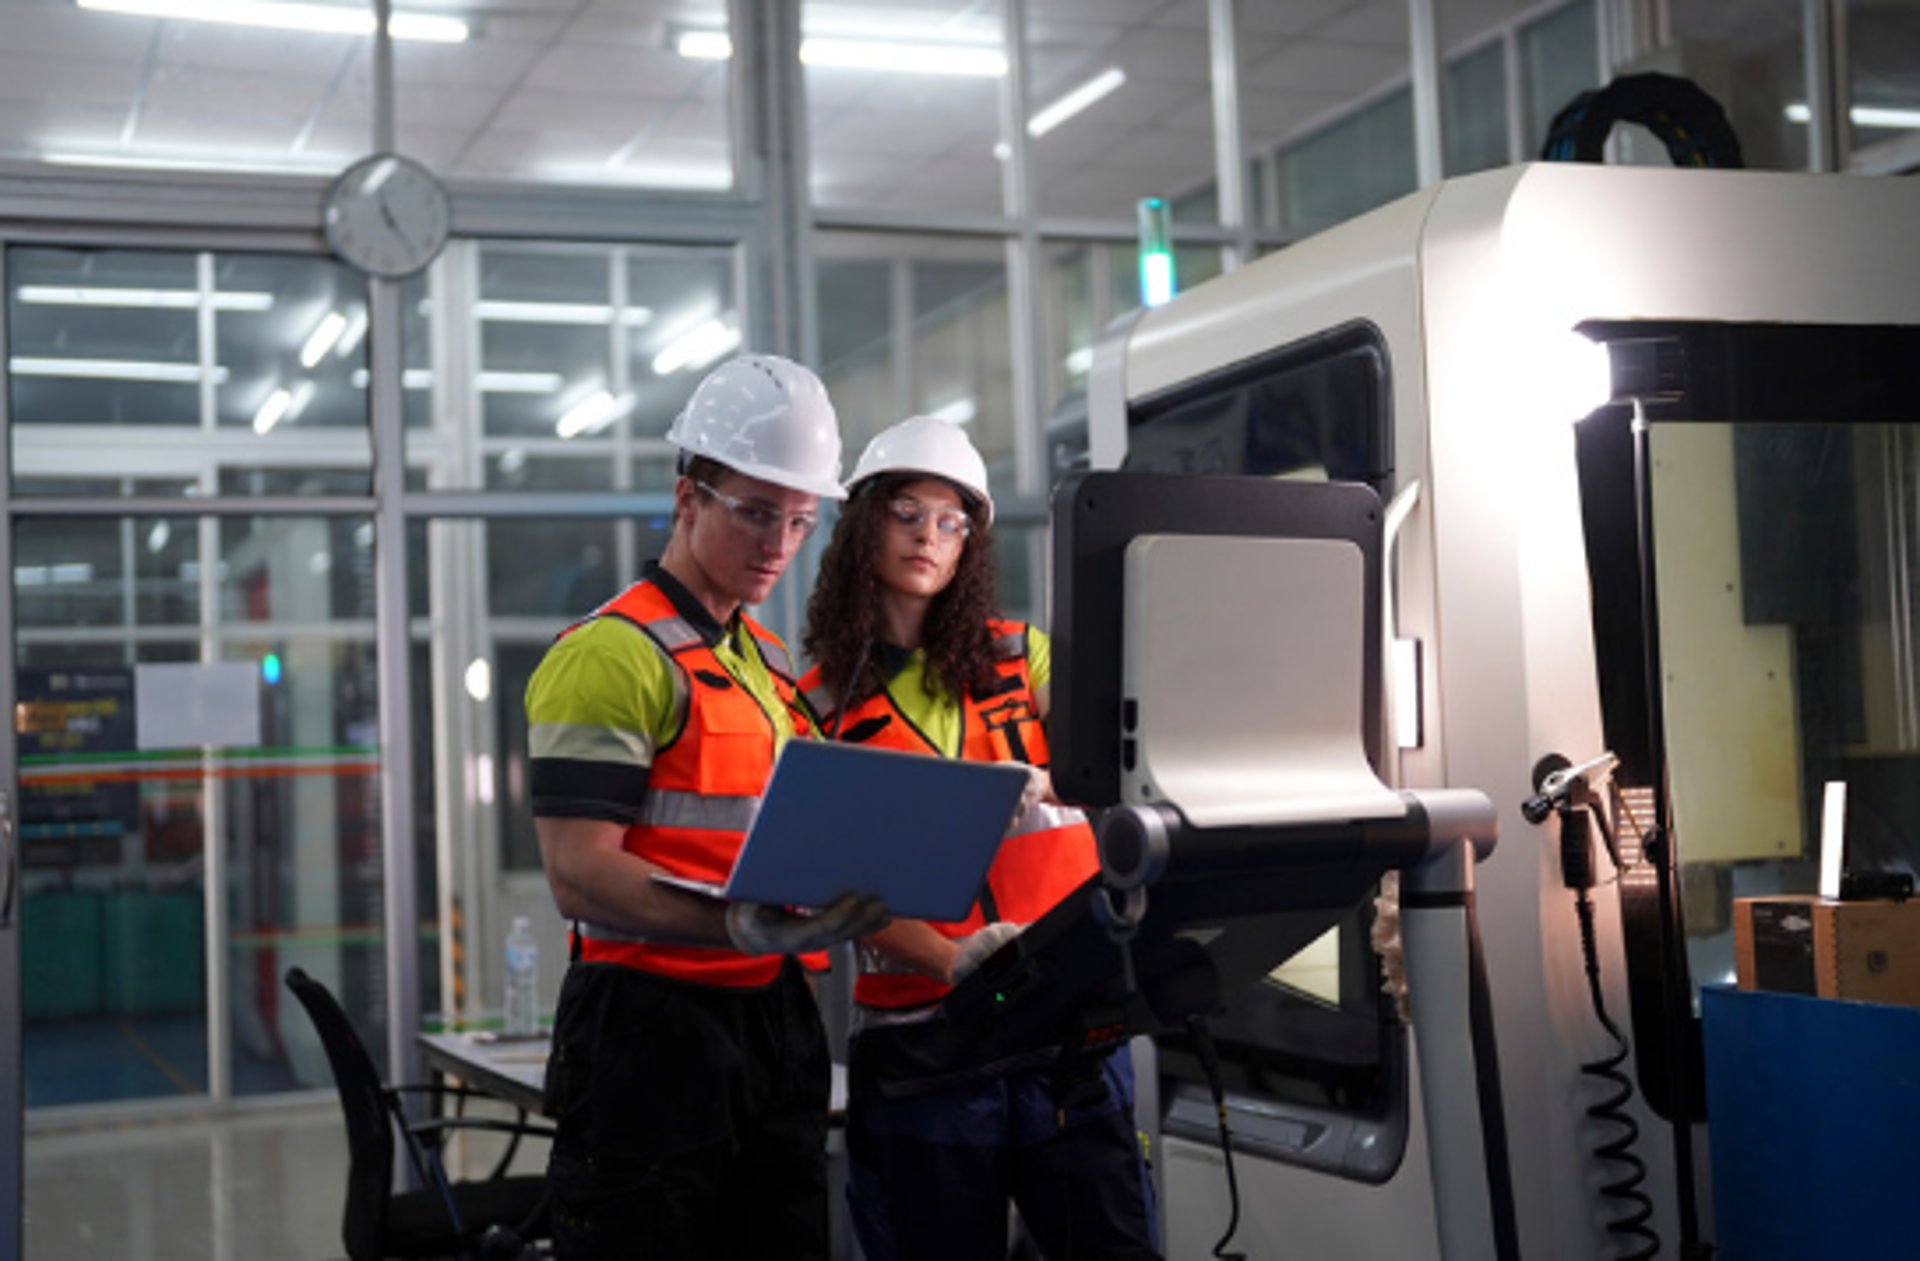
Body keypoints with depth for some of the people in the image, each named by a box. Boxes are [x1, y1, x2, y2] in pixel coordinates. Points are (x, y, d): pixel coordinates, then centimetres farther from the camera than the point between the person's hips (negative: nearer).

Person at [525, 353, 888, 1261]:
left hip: (775, 1018, 8)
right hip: (651, 1023, -8)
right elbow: (579, 874, -18)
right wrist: (740, 925, -29)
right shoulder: (610, 654, -11)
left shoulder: (771, 661, 18)